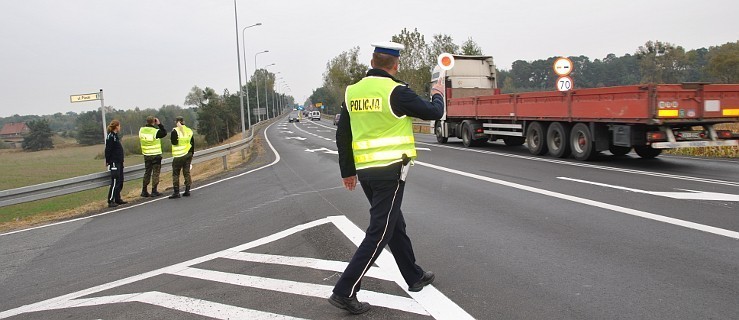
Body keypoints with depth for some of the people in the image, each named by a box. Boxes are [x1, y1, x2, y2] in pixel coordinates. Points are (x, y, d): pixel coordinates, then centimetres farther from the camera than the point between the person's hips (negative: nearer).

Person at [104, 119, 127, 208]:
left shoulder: (115, 136, 15)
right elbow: (108, 150, -17)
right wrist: (108, 161, -17)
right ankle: (110, 201, -6)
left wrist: (121, 160, 16)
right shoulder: (110, 137, -13)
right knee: (115, 182, -9)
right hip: (114, 162, -10)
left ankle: (117, 199, 20)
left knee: (120, 181, 13)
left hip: (119, 162, 10)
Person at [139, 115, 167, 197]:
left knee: (147, 172, 15)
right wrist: (159, 124, -2)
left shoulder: (141, 130, -1)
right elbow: (164, 133, -4)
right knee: (155, 172, 1)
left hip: (146, 155, 5)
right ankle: (154, 191, 0)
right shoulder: (155, 131, -17)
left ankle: (144, 191, 16)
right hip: (156, 155, -5)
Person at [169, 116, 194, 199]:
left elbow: (174, 142, -14)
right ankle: (187, 191, 11)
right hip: (188, 154, 5)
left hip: (179, 155, -5)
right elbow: (192, 143, 12)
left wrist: (171, 137, 3)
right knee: (187, 172, 11)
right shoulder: (189, 131, 8)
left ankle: (176, 192, -3)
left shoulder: (175, 131, -10)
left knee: (175, 174, 1)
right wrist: (192, 153, 20)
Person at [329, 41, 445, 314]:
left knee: (395, 225, 20)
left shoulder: (353, 92, 6)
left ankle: (415, 277, 34)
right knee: (378, 234, -1)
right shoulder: (396, 91, -13)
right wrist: (438, 96, 21)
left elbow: (342, 135, 10)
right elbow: (433, 113, -2)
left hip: (365, 171, 7)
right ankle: (345, 292, -3)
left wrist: (348, 171, 19)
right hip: (390, 170, -7)